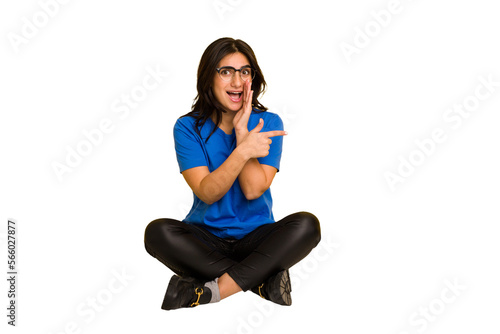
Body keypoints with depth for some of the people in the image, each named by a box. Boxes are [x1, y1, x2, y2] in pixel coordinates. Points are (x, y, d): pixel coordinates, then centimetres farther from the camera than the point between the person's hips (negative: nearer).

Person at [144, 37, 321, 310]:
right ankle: (265, 277, -24)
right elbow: (207, 193, -14)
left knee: (306, 225, -27)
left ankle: (210, 291, -28)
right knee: (158, 232, -29)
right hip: (205, 239, 0)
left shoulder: (268, 123, -1)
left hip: (255, 237, 1)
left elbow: (253, 190, -12)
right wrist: (243, 151, -26)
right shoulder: (188, 127, -3)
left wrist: (241, 131, -15)